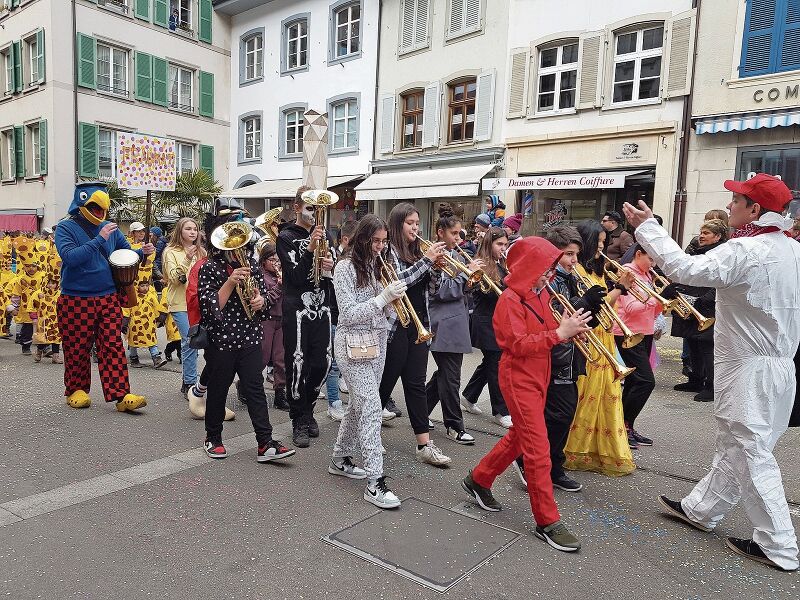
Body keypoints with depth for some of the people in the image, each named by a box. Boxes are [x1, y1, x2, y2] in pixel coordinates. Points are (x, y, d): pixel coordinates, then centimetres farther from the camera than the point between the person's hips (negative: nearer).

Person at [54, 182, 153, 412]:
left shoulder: (109, 228, 8)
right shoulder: (66, 227, -4)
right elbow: (70, 257, -20)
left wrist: (142, 252, -5)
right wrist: (99, 239, -23)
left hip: (109, 298, 3)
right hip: (76, 300, -3)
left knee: (113, 346, -1)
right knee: (77, 348, 7)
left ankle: (121, 395, -2)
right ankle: (76, 390, 26)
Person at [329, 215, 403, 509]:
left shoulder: (377, 264, 11)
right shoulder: (345, 267, -11)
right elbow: (349, 313, -16)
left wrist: (393, 299, -6)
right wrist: (383, 297, -23)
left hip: (377, 340, 8)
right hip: (353, 343, -8)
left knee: (360, 404, 15)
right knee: (371, 407, -13)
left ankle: (340, 459, 32)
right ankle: (375, 481, -9)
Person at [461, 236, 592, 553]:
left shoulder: (541, 294, 9)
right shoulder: (511, 299, -17)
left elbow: (545, 332, 14)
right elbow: (517, 344, -23)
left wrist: (569, 328, -6)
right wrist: (559, 333, -28)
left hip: (538, 377, 9)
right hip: (518, 378, -9)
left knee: (519, 437, 20)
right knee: (538, 450, -5)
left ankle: (478, 480, 37)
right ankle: (547, 522, 6)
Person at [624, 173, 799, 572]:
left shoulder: (745, 250, -21)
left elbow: (685, 269, -31)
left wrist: (647, 227, -23)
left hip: (749, 369, -9)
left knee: (751, 452, 2)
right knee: (735, 445, 17)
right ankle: (699, 509, 33)